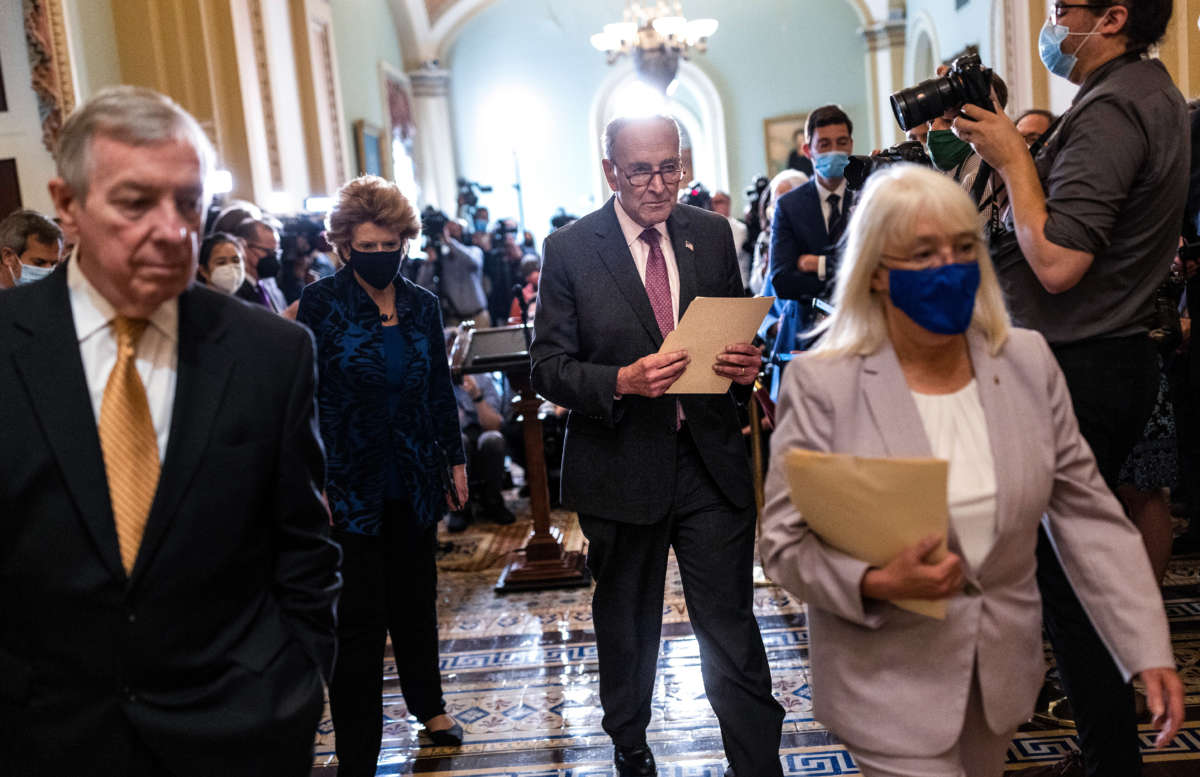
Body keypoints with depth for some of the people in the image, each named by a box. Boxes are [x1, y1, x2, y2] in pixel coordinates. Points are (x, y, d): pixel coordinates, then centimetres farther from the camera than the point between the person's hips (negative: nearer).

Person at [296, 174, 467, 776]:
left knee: (416, 597, 19)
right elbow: (309, 394, -8)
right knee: (358, 617, 1)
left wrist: (456, 459, 12)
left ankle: (428, 703, 41)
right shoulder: (321, 302, -6)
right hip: (351, 482, -4)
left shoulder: (422, 305, 5)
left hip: (415, 478, 4)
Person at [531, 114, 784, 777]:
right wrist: (622, 381, -25)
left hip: (711, 462, 1)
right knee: (626, 630, 19)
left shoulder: (713, 235, 4)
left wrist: (746, 366, -11)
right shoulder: (569, 249, -6)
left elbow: (737, 333, 13)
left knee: (732, 634, 1)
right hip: (621, 468, -1)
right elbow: (548, 367, -7)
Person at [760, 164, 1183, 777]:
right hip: (889, 678, -4)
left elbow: (1087, 515, 1)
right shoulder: (821, 385, -15)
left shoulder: (1029, 363, -2)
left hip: (1003, 673, 5)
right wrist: (877, 584, -28)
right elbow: (785, 541, -11)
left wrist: (1149, 650, -3)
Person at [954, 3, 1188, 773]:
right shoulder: (1154, 91, 14)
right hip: (1123, 357, 11)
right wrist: (1014, 146, 7)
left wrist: (1014, 158, -16)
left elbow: (1057, 263, -26)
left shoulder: (1110, 110, -19)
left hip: (1077, 370, -11)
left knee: (1067, 573, -2)